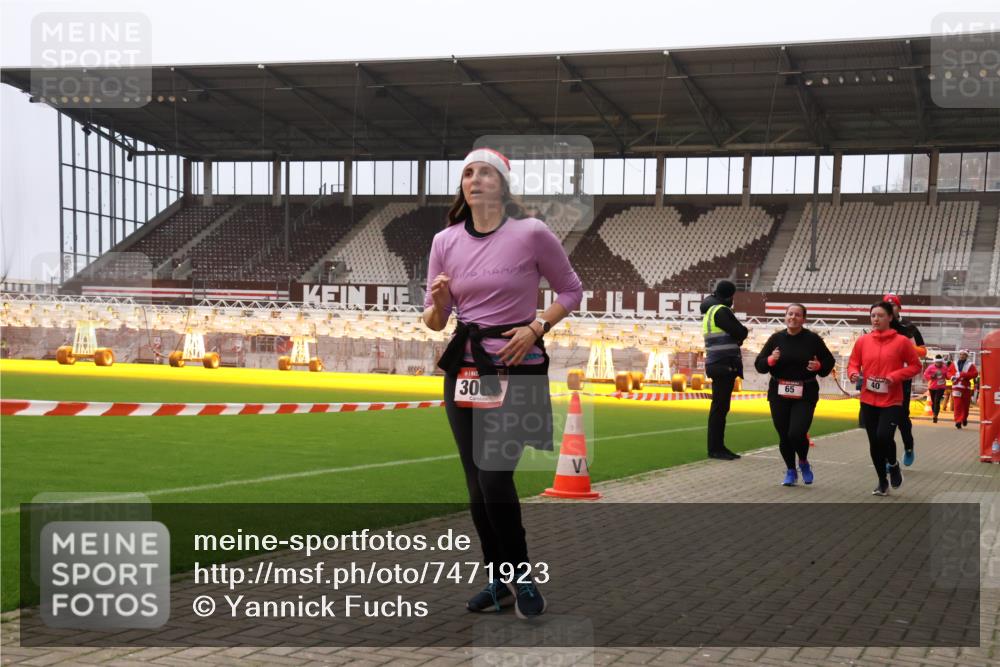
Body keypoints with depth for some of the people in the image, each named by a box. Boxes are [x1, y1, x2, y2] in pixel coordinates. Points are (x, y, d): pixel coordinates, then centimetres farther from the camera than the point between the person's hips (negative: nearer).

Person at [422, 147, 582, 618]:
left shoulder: (531, 233, -7)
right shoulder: (445, 241, 4)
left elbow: (570, 290, 4)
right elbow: (434, 320, 9)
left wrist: (536, 328, -11)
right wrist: (438, 302, -14)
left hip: (517, 368, -4)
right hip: (464, 368, 5)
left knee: (495, 476, -14)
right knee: (477, 485, 8)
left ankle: (520, 576, 6)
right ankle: (498, 580, 23)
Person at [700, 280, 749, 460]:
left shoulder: (710, 311, 20)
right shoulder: (721, 311, -11)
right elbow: (741, 333, -14)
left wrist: (736, 334, 0)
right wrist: (743, 331, 7)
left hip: (719, 365, 10)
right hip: (724, 364, -10)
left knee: (720, 407, 11)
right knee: (720, 406, -8)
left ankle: (718, 447, 15)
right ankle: (715, 449, -7)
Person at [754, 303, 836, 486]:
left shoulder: (813, 339, -1)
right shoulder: (776, 338, 2)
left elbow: (829, 362, 7)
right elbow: (759, 365, 4)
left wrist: (818, 366, -14)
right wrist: (770, 360, -17)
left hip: (805, 395, -2)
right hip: (779, 394, 2)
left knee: (797, 433, -15)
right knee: (784, 435, 5)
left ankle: (803, 462, 17)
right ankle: (790, 471, 27)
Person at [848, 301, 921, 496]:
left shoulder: (901, 341, -5)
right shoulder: (862, 341, 4)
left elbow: (915, 365, 0)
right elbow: (853, 363, 12)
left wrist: (896, 376, -15)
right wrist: (853, 373, -10)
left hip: (891, 401, -4)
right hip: (868, 401, 4)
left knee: (884, 436, -19)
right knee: (874, 443, 8)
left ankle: (893, 465, 14)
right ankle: (882, 482, 25)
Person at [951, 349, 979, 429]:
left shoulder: (970, 365, 4)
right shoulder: (954, 364, 11)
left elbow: (975, 373, -8)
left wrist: (963, 374, -17)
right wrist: (952, 376, -12)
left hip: (966, 387, 0)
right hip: (956, 386, 0)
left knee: (966, 404, 7)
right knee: (957, 405, -10)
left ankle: (964, 418, 29)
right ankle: (958, 421, -14)